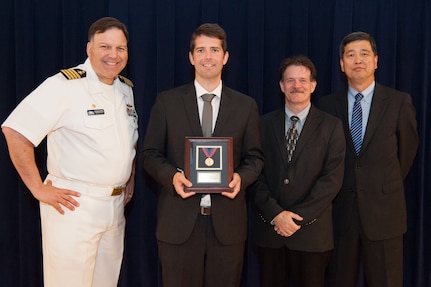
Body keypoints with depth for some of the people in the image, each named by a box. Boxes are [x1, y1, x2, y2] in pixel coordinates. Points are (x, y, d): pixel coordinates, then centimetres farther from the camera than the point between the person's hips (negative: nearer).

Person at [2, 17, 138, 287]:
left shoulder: (126, 89, 9)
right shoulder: (64, 85, -14)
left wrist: (131, 179, 13)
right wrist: (39, 189, -16)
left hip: (116, 205, 7)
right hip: (74, 206, -7)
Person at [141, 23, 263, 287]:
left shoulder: (246, 105, 6)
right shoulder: (167, 101, 3)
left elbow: (255, 157, 9)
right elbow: (151, 154, 4)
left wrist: (241, 177, -12)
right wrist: (172, 175, -16)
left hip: (227, 221, 1)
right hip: (179, 221, -1)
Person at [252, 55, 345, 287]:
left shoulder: (331, 126, 1)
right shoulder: (264, 124, 6)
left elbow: (332, 178, -6)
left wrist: (299, 216, -13)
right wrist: (275, 213, -12)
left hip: (312, 230, -1)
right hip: (269, 228, 2)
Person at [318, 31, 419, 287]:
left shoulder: (399, 102, -3)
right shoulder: (328, 105, 1)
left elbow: (407, 149, 9)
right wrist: (342, 187, 11)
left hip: (384, 211, -1)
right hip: (341, 210, 2)